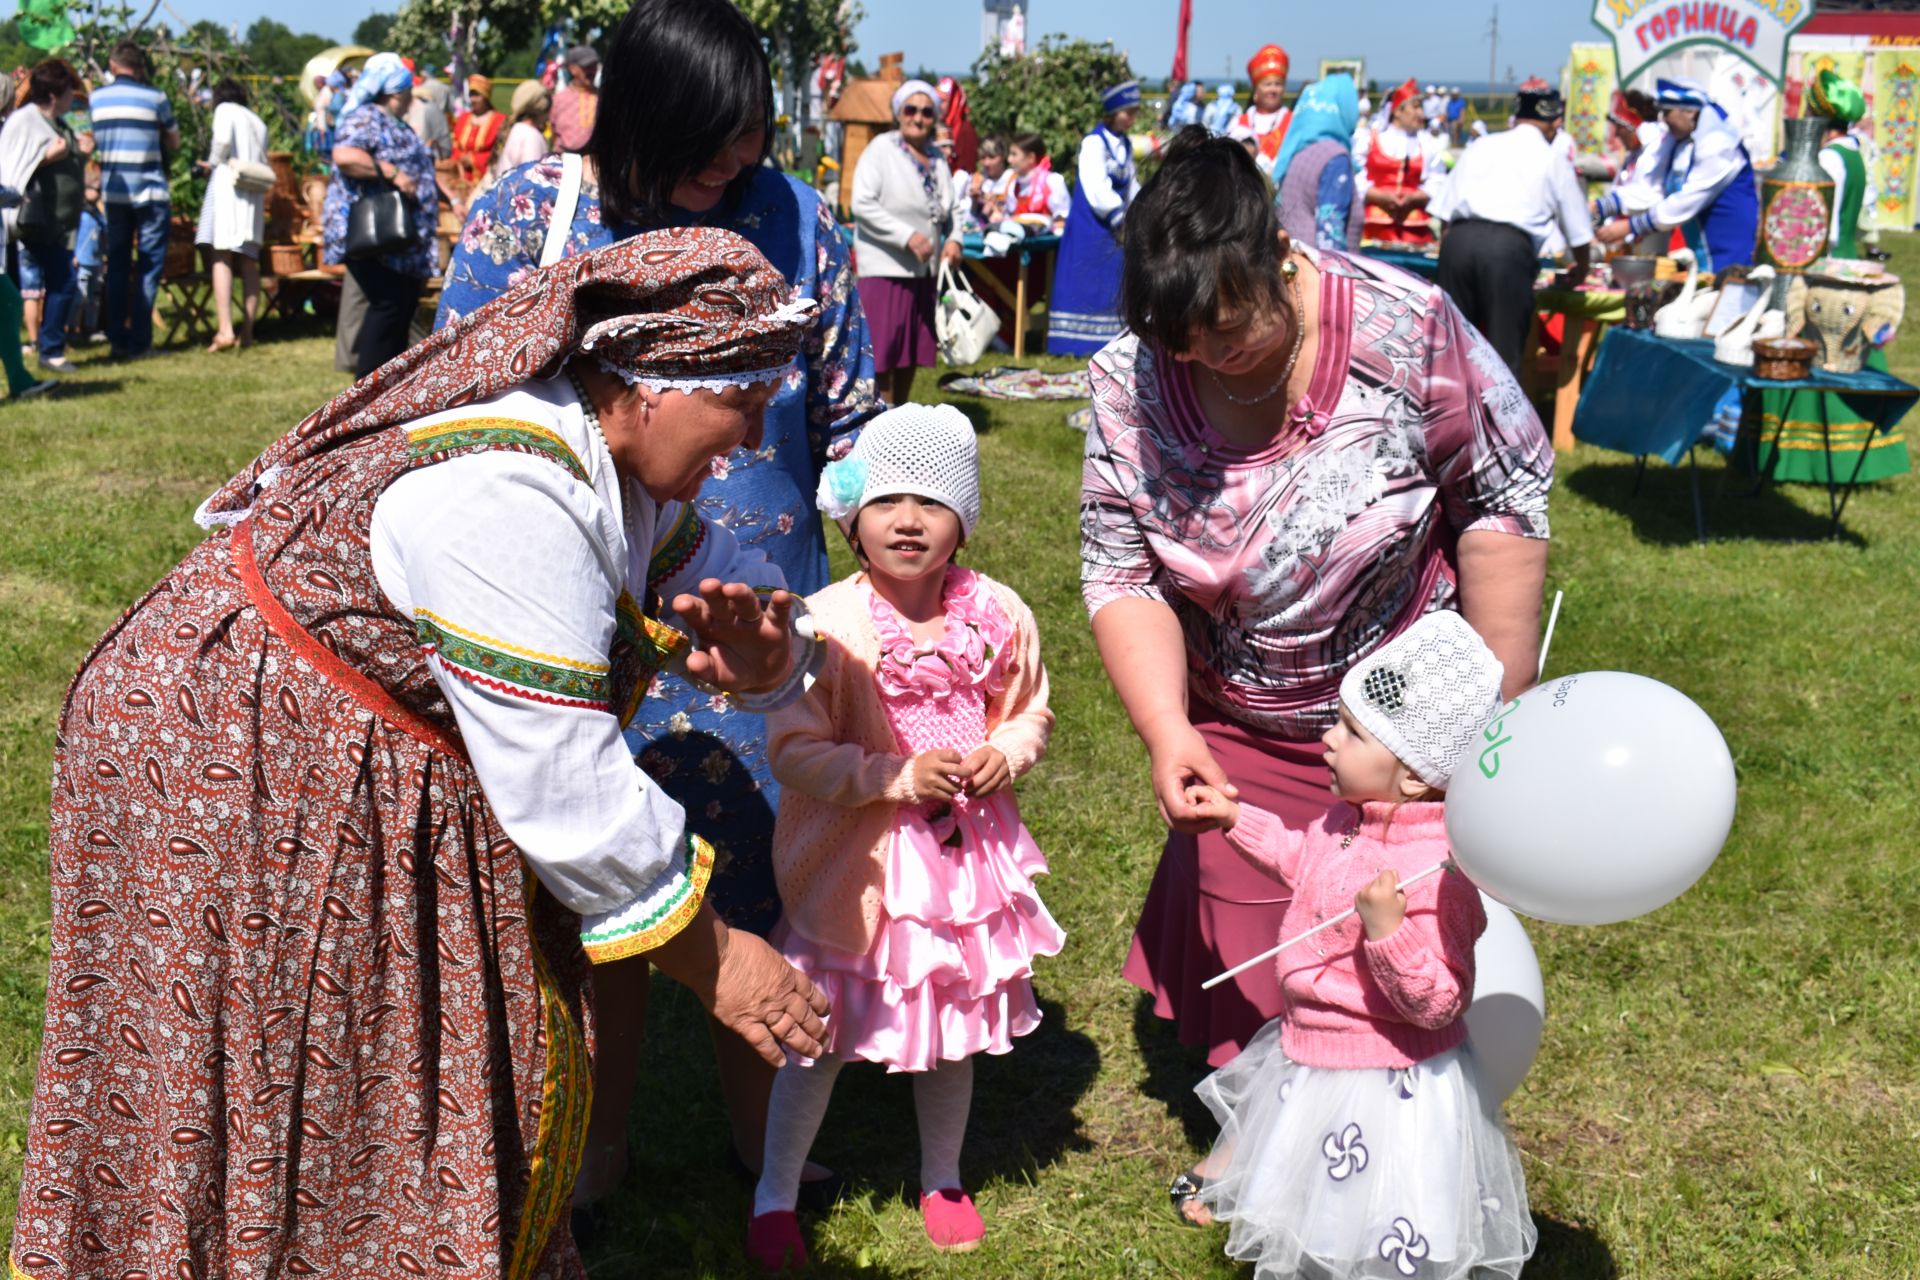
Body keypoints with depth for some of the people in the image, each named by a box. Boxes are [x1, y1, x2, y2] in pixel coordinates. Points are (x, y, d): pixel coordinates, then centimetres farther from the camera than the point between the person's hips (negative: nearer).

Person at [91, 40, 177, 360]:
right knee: (150, 264, 2)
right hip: (150, 191, -3)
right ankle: (139, 342, -2)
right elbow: (173, 143, 4)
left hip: (112, 191, 3)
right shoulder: (155, 98, -5)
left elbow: (92, 142, 11)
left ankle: (118, 340, 11)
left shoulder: (96, 98, 4)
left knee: (117, 265, 11)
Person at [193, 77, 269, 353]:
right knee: (249, 262, 7)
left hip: (228, 183, -6)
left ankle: (225, 330, -21)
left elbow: (222, 139, -13)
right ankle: (247, 331, 4)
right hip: (255, 193, 6)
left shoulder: (225, 109, 5)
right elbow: (263, 161, 16)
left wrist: (212, 163, 3)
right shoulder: (258, 121, 23)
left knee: (222, 257, -10)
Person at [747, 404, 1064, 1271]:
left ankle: (942, 1180, 43)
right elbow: (794, 751, -16)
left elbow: (1030, 713, 11)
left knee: (955, 1029, 19)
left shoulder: (998, 616, -4)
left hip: (967, 858, 4)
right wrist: (899, 777, -23)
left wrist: (1005, 755, -10)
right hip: (857, 868, -4)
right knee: (820, 1036, 9)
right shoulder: (827, 625, -17)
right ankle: (776, 1195, 30)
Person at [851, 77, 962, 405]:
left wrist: (953, 239, -1)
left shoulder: (936, 159, 12)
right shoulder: (881, 149, -8)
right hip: (884, 266, -7)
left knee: (914, 346, 12)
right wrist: (908, 236, -21)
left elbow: (948, 209, 21)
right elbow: (862, 204, -16)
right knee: (885, 345, -8)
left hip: (923, 268, 7)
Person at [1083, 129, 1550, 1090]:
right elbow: (1122, 574, -9)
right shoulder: (1131, 380, -13)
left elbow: (1504, 505, -14)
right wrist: (1166, 730, -25)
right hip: (1239, 734, 3)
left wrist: (1501, 713, -12)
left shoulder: (1403, 330, -22)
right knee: (1244, 964, 12)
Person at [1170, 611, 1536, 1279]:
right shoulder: (1353, 815, -8)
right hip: (1310, 1047, 8)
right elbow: (1305, 859, 15)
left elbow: (1437, 1004, -32)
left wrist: (1387, 931, -45)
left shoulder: (1433, 874, -35)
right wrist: (1237, 819, 14)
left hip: (1385, 1085, -8)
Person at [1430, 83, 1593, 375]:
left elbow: (1444, 209, 15)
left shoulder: (1480, 146, 21)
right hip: (1510, 245, -3)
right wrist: (1580, 270, 39)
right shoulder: (1554, 160, 15)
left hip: (1458, 239, 3)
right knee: (1505, 347, 3)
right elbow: (1578, 233, 21)